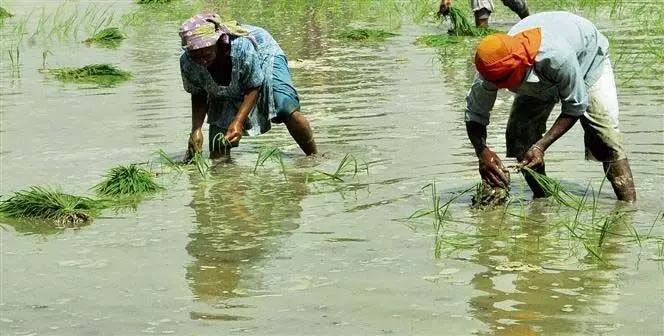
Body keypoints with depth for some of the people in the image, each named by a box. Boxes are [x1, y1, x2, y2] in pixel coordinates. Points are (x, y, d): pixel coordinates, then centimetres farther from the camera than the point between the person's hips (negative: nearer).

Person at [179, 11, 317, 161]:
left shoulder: (242, 47, -42)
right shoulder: (187, 63, -30)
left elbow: (253, 88, -27)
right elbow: (198, 97, -10)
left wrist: (238, 121, -38)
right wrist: (196, 129, -24)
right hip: (225, 91, 4)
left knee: (289, 112, -27)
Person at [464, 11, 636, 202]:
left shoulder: (556, 56, -48)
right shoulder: (494, 69, -35)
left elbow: (575, 107, -33)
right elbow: (474, 115, -22)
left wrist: (541, 146, -41)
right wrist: (483, 152, -42)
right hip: (541, 79, 4)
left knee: (604, 135, -21)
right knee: (518, 134, -11)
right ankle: (542, 200, 4)